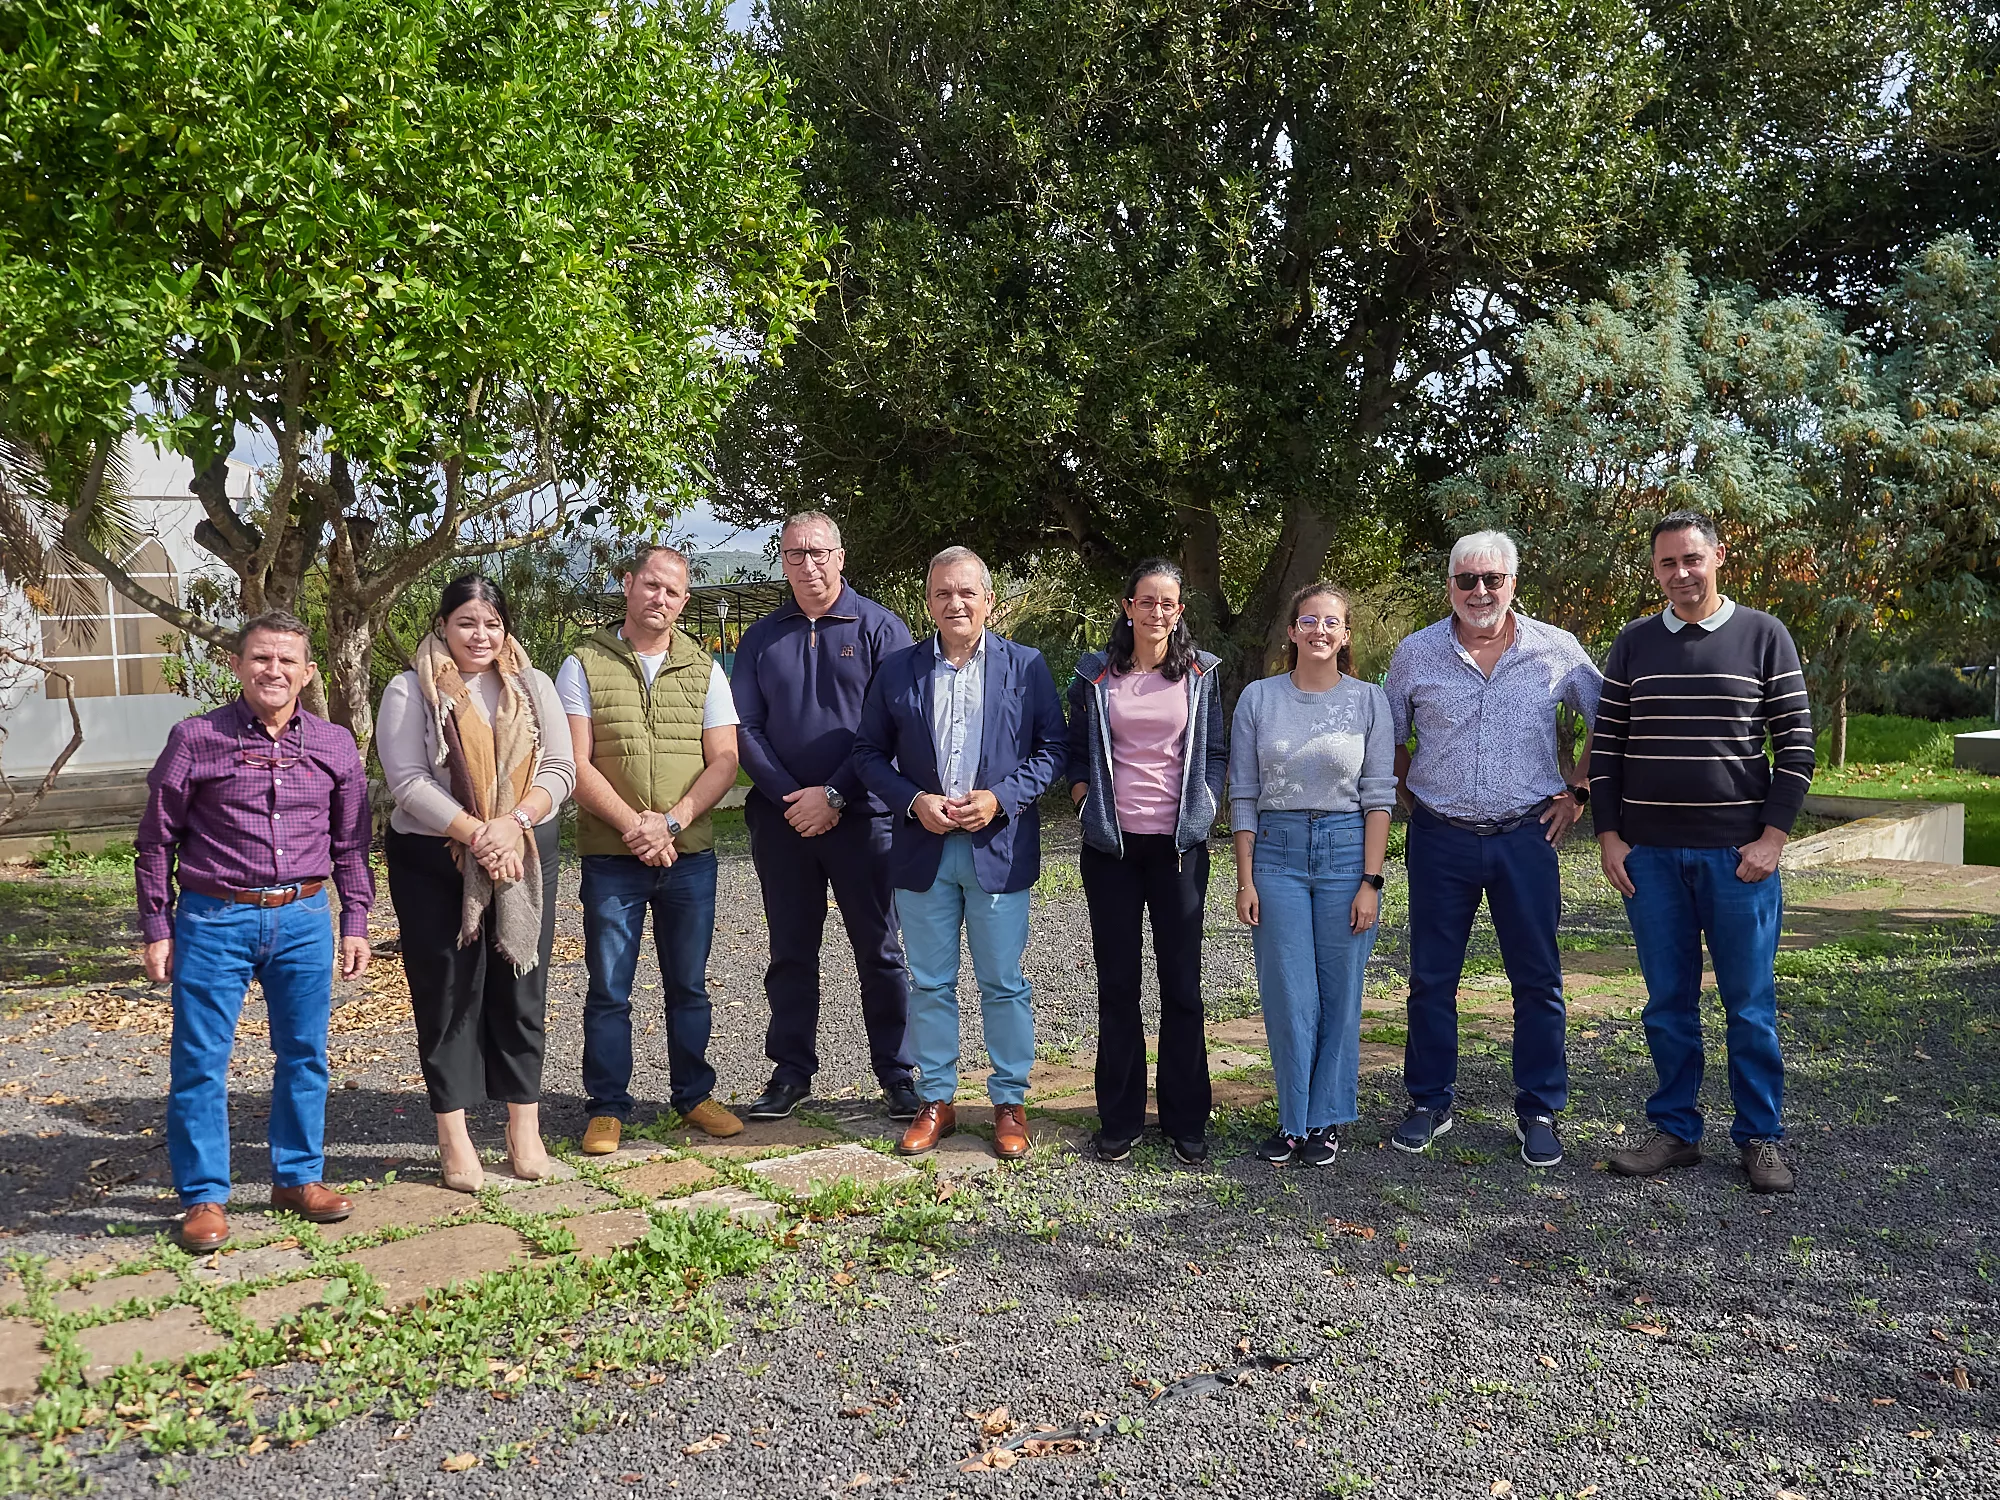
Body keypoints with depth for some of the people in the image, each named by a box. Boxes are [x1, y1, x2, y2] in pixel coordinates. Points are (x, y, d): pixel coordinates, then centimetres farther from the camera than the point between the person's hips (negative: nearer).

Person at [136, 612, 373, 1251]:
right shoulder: (195, 740, -3)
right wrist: (157, 929, 1)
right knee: (200, 1062, 2)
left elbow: (351, 844, 11)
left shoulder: (335, 746, 4)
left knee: (303, 1055, 11)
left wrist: (355, 924, 9)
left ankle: (298, 1177, 26)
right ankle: (203, 1196, 15)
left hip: (304, 920, 2)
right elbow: (156, 840, 2)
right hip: (214, 919, -2)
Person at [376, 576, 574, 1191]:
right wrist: (477, 836, -19)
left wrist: (513, 824, -15)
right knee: (446, 994, 2)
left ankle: (524, 1128, 16)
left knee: (521, 989, 6)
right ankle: (453, 1138, 11)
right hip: (432, 861, -2)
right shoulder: (409, 692, -1)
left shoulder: (532, 688, 8)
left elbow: (559, 769, 2)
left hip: (525, 857, 3)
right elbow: (408, 783, -11)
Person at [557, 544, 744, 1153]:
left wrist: (670, 820, -13)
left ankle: (693, 1094, 25)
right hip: (611, 856, -2)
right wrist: (634, 827, -15)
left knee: (688, 984, 12)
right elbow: (577, 765, -5)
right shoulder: (584, 665, 1)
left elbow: (724, 761, 1)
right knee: (608, 989, 4)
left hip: (691, 855, 2)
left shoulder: (704, 669, 7)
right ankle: (607, 1107, 17)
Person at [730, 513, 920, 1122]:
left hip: (861, 816, -3)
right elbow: (744, 728, 5)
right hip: (782, 818, 3)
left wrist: (834, 795, -13)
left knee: (879, 950, 3)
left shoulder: (879, 628, -1)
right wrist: (791, 797, -8)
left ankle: (896, 1074, 14)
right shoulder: (761, 638, 10)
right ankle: (791, 1072, 21)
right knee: (790, 951, 10)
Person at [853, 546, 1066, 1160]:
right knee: (929, 984, 9)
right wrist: (914, 800, -9)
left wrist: (1000, 799, -13)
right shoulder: (897, 670, 6)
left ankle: (1010, 1103, 18)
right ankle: (935, 1102, 22)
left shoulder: (1027, 667, 2)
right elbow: (869, 752, 7)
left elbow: (1052, 749, 0)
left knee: (1004, 984, 5)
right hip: (922, 848, 2)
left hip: (1000, 847, -2)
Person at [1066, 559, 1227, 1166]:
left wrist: (1205, 810, -2)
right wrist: (1086, 804, -3)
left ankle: (1186, 1120, 17)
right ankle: (1120, 1118, 18)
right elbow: (1076, 751, 11)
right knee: (1117, 983, 7)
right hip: (1111, 844, 0)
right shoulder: (1096, 676, 5)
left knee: (1181, 983, 4)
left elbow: (1215, 752, 9)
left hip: (1179, 844, 0)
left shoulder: (1199, 674, 5)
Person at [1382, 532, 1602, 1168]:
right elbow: (1389, 736, 16)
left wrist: (1578, 792, 5)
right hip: (1440, 839, 1)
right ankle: (1430, 1103, 22)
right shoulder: (1414, 654, 2)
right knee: (1431, 978, 7)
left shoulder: (1557, 651, 0)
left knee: (1537, 980, 5)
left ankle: (1538, 1112, 18)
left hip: (1525, 836, 0)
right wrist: (1410, 794, 9)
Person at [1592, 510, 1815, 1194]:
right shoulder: (1634, 643, 7)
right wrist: (1609, 835, 2)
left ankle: (1760, 1137, 17)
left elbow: (1795, 742, 1)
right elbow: (1605, 745, 9)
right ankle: (1675, 1130, 20)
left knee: (1750, 1003, 4)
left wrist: (1772, 837, -7)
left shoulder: (1764, 636, 2)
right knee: (1668, 1003, 9)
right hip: (1650, 854, 2)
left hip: (1738, 852, -2)